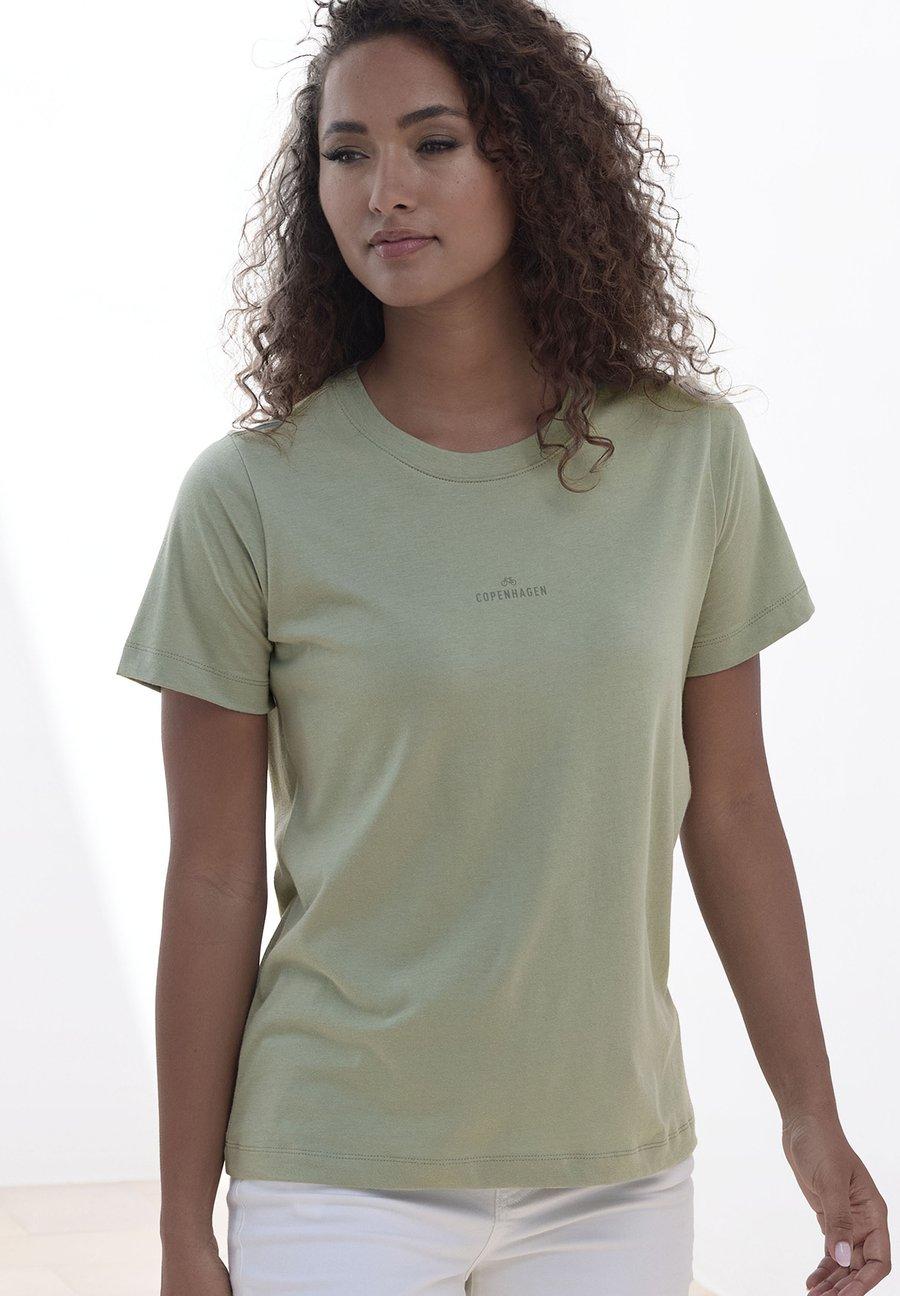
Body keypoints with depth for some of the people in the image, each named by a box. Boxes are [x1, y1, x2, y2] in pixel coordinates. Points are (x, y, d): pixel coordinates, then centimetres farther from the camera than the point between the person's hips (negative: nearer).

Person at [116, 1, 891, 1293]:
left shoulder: (690, 454, -1)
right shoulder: (252, 496, -8)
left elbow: (728, 812, 6)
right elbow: (213, 882, -5)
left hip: (619, 1173, 3)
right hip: (342, 1176, -2)